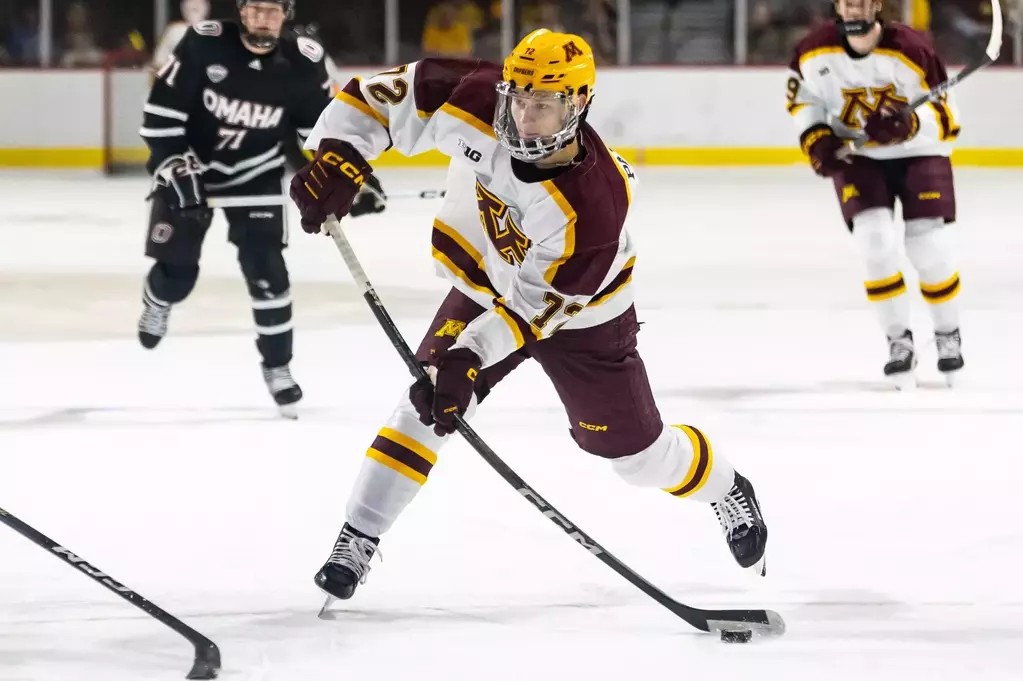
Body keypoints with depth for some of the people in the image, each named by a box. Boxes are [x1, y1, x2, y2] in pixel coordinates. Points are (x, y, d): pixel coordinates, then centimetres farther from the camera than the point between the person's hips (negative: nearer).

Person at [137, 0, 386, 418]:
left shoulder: (303, 63, -16)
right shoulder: (204, 45, -23)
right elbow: (161, 112, -17)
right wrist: (176, 167, -22)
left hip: (255, 175, 1)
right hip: (190, 166, -1)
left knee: (267, 271, -9)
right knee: (177, 267, 2)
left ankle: (277, 366, 7)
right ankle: (158, 302, 40)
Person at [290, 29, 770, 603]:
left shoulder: (594, 204, -39)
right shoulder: (476, 100, -30)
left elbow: (540, 304, -32)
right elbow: (387, 95, -18)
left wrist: (471, 357, -39)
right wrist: (338, 157, -31)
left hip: (578, 310, -3)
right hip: (486, 285, 3)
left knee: (633, 447, 7)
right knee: (427, 405, -14)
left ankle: (728, 493, 36)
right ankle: (357, 540, -6)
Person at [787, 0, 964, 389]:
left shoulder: (911, 51, -23)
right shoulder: (814, 53, -14)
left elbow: (946, 117, -19)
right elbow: (802, 98, 6)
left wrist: (907, 124, -38)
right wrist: (817, 140, -9)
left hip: (918, 153, -2)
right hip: (856, 157, 2)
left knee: (929, 246, -10)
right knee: (875, 240, -17)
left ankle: (948, 335, 16)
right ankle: (899, 341, 0)